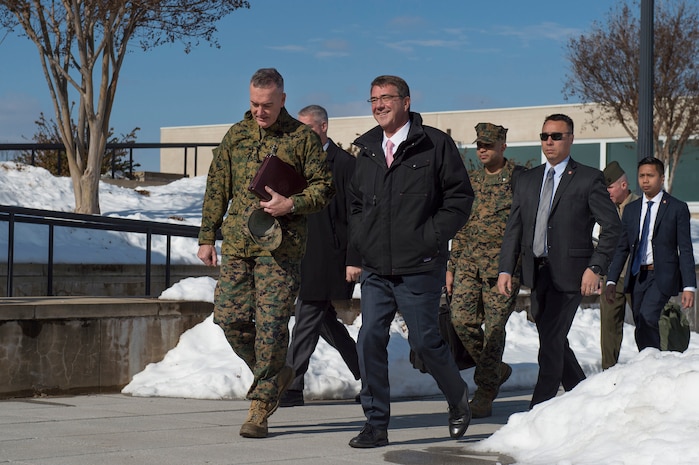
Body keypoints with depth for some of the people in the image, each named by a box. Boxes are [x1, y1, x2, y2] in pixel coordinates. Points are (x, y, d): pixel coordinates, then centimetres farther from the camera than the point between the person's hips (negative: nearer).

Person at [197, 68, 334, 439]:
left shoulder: (302, 137, 1)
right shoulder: (236, 135, 12)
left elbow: (324, 186, 2)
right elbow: (217, 189, 16)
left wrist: (291, 205, -15)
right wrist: (207, 237, 12)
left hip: (280, 245, -4)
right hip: (236, 244, 4)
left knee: (271, 323, -7)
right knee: (229, 317, 0)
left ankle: (260, 407, 1)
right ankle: (275, 375, 24)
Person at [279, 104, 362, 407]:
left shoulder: (345, 164, -6)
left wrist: (354, 260, -14)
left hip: (328, 257, -8)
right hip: (301, 256, 8)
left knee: (307, 319, -9)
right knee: (324, 320, 13)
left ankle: (292, 388, -8)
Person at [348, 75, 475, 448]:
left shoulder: (434, 144, -2)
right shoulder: (367, 150, 14)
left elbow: (461, 195, -3)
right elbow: (355, 202, 24)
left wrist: (432, 236, -10)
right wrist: (358, 240, 8)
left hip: (419, 268, -5)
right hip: (375, 270, 5)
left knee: (424, 340, 3)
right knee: (370, 341, -2)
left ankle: (458, 399, 30)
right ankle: (376, 425, 6)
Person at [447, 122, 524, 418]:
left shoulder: (520, 179, -2)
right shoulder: (470, 180, 14)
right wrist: (451, 267, 14)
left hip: (503, 264, -5)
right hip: (469, 263, 5)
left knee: (494, 327, -4)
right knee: (462, 319, -6)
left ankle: (484, 395, 6)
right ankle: (496, 370, 18)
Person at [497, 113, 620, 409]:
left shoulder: (588, 179, -2)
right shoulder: (527, 180, 13)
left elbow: (612, 226, -4)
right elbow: (513, 228, 12)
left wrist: (595, 267, -14)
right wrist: (505, 269, 1)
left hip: (569, 273, -6)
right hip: (537, 271, 6)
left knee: (551, 340, -10)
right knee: (553, 340, 11)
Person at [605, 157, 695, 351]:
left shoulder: (677, 208, 0)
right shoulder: (631, 210, 13)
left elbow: (685, 250, -3)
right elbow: (622, 248, 15)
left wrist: (689, 287, -11)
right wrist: (612, 281, 4)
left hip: (663, 276, -5)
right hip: (637, 277, 5)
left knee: (647, 320, -22)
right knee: (641, 327, 3)